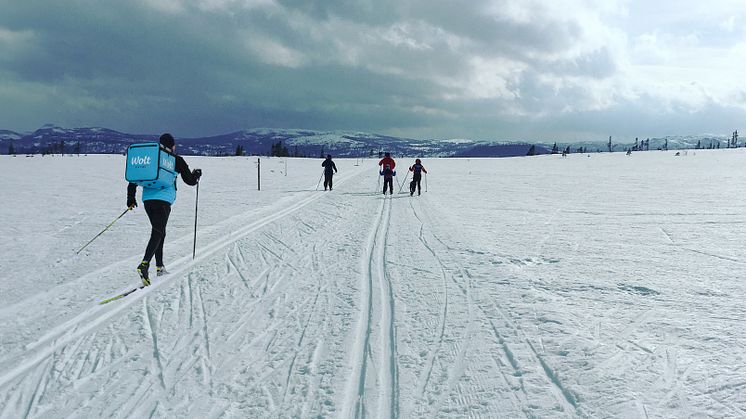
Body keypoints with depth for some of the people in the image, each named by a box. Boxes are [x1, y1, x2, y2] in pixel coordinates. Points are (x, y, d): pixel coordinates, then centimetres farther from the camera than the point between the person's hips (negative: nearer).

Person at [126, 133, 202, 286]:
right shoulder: (176, 160, 3)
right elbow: (190, 180, 9)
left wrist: (131, 198, 20)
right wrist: (197, 174, 31)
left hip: (147, 199, 5)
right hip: (163, 199, -5)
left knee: (159, 232, 19)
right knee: (157, 233, -10)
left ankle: (159, 266, 21)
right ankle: (144, 264, -30)